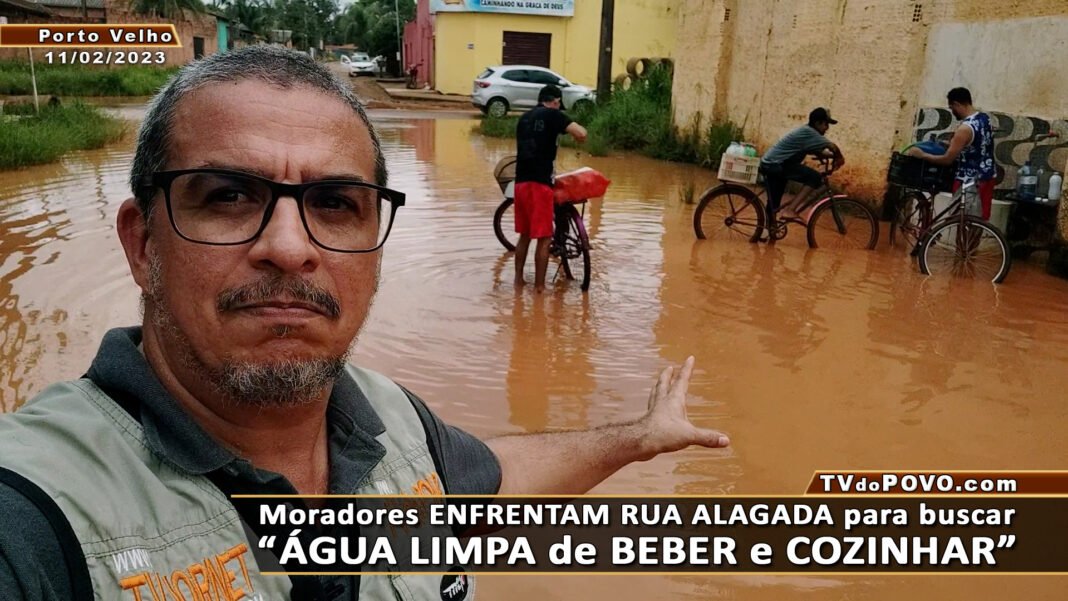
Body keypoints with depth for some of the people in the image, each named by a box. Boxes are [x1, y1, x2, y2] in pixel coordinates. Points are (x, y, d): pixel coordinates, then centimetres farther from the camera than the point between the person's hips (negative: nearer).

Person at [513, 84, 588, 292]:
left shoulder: (524, 118, 18)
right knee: (544, 238, 0)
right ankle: (539, 286, 3)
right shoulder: (553, 115, -2)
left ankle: (519, 279, 25)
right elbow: (581, 134, -15)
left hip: (521, 182, 7)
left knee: (524, 234, 19)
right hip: (539, 183, -7)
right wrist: (579, 140, 8)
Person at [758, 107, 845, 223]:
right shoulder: (808, 132, -13)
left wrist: (833, 155, 5)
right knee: (815, 177, -15)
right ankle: (789, 210, -17)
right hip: (776, 165, -10)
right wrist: (839, 158, -1)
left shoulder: (806, 132, 17)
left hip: (769, 164, 10)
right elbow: (832, 146, -18)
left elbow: (819, 151, 20)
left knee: (773, 206, 16)